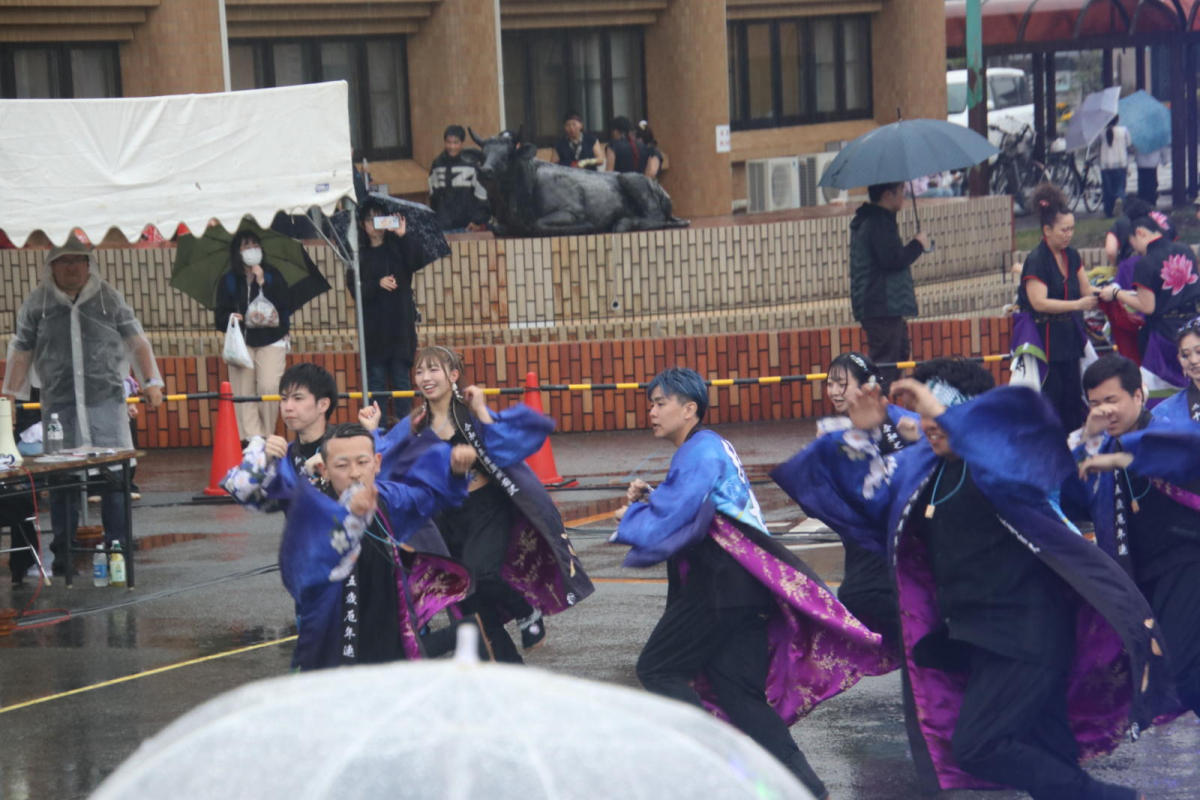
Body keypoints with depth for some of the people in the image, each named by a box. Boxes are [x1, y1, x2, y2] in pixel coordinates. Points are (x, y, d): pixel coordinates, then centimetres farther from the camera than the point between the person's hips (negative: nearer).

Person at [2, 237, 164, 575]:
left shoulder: (109, 298, 7)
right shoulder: (36, 303, 6)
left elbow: (136, 341, 12)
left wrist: (151, 382, 5)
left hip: (106, 400, 0)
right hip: (59, 405, 0)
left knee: (116, 475, -2)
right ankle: (62, 553, 10)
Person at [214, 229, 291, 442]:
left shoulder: (273, 276, 4)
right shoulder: (229, 281, 6)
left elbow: (285, 308, -10)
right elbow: (219, 317, 4)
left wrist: (262, 283, -14)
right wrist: (230, 318, -19)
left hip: (271, 340, -1)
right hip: (241, 342, 1)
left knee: (269, 387, -16)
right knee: (243, 392, -7)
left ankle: (266, 436, -4)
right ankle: (251, 438, -7)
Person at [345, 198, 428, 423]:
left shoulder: (398, 247, 6)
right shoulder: (359, 253, 8)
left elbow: (418, 263, -13)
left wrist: (402, 236, -19)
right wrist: (378, 284, -16)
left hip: (400, 322, -1)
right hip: (373, 326, 1)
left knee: (402, 377, 0)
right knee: (375, 377, 1)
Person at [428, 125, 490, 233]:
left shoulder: (471, 163, -8)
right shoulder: (437, 165, 6)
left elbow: (482, 194, -7)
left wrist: (478, 221, -9)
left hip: (468, 226, -4)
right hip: (444, 227, 4)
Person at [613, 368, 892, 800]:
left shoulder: (701, 452, -10)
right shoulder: (710, 449, 22)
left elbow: (669, 523, -18)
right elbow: (686, 513, 26)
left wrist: (630, 516, -1)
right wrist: (647, 499, 10)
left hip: (721, 588, -10)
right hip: (741, 585, 10)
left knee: (657, 669, -3)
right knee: (739, 691, 6)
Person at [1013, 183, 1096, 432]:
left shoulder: (1072, 256, 8)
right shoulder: (1036, 260, -15)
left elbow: (1085, 289, 12)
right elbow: (1039, 302, -22)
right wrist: (1077, 304, -26)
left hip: (1069, 335, 7)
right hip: (1045, 337, -7)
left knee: (1072, 396, 8)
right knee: (1050, 396, -7)